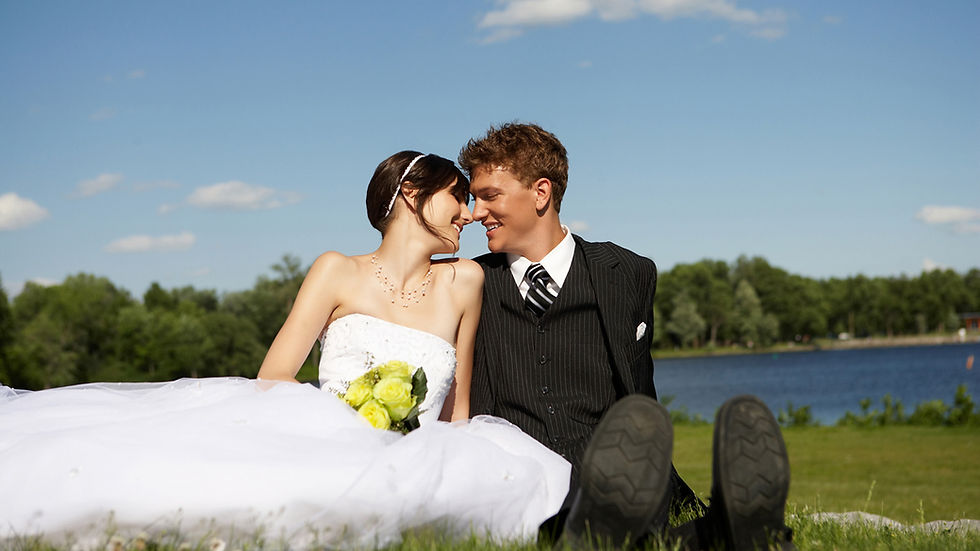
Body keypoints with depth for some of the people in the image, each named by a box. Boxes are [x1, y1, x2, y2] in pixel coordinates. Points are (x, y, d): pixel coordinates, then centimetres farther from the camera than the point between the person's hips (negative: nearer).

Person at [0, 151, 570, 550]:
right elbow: (271, 380, 2)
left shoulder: (463, 281, 15)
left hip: (408, 459, 2)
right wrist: (356, 416, -14)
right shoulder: (339, 272, 10)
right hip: (318, 438, -2)